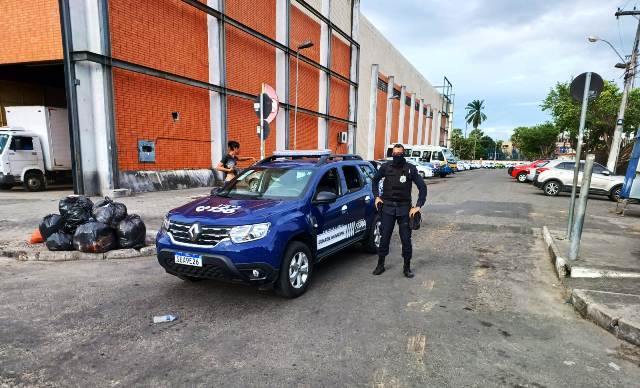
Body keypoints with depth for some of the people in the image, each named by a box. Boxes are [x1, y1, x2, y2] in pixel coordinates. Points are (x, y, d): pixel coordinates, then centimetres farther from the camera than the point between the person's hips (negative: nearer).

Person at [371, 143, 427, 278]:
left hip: (404, 208, 0)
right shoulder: (386, 167, 1)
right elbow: (375, 181, 17)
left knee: (406, 239, 5)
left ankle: (407, 267, 19)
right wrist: (377, 196, 5)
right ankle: (380, 265, 20)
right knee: (384, 237, 5)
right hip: (388, 207, 1)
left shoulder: (410, 169, -2)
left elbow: (422, 187, 1)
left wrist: (418, 206, -8)